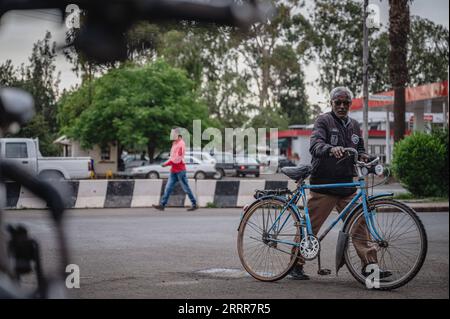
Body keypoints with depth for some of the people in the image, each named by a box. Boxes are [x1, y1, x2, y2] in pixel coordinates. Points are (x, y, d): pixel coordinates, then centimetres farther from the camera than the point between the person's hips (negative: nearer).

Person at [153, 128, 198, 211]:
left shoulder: (181, 144, -15)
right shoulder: (175, 144, 14)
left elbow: (177, 158, -20)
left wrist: (166, 163, -14)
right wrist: (167, 163, 4)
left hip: (180, 170, -9)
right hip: (174, 170, 9)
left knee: (186, 188, -2)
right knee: (168, 187, 4)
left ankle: (194, 204, 7)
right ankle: (162, 205, 3)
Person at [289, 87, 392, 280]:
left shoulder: (354, 125, 17)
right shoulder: (324, 121, -4)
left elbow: (359, 148, 23)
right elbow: (315, 144, -19)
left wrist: (362, 156, -2)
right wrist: (331, 149, -40)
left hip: (346, 184, 6)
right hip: (323, 184, -6)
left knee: (359, 222, 0)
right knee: (309, 225, -2)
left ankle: (369, 264, 3)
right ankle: (296, 264, 7)